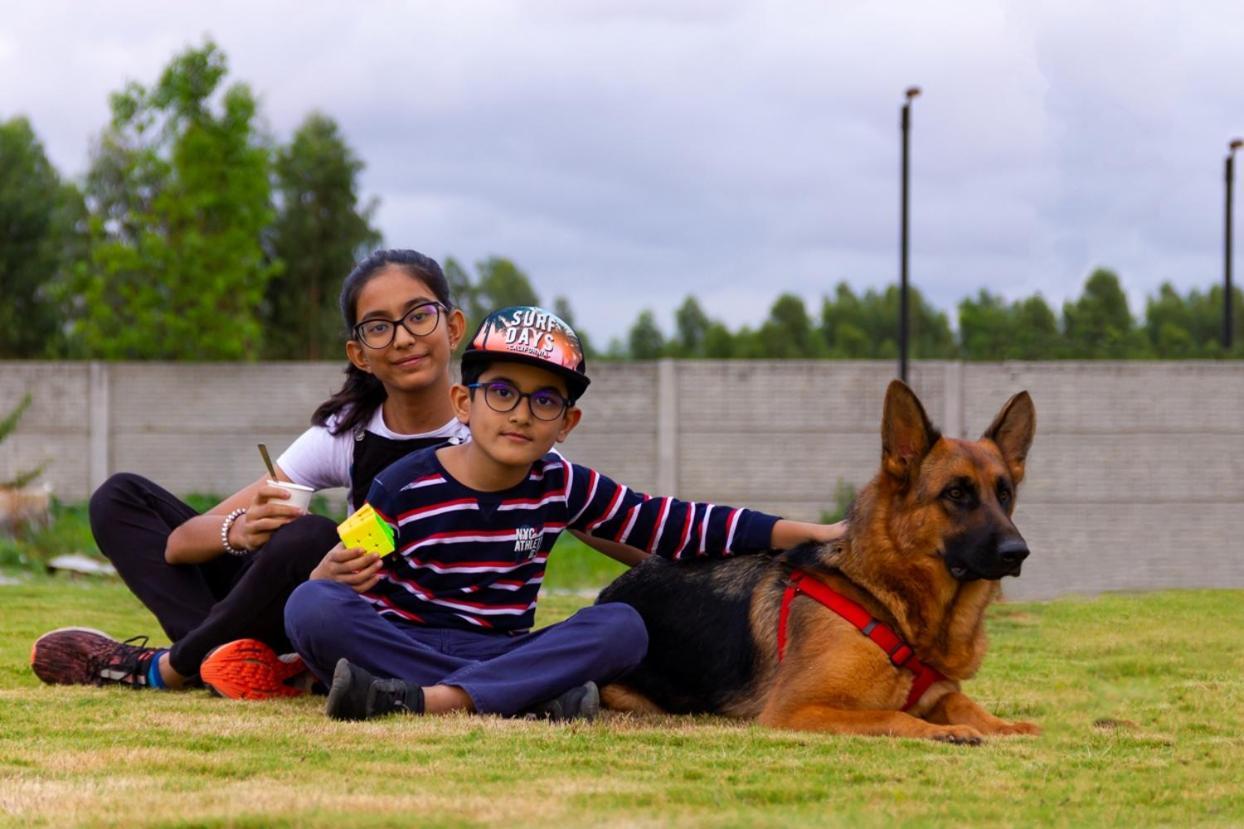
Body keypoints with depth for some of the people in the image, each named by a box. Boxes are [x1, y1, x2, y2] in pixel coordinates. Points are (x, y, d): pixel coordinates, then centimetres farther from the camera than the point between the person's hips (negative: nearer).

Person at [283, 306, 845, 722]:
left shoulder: (562, 487, 6)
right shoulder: (402, 488, -3)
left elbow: (672, 526, 6)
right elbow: (366, 601, -1)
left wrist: (801, 533, 1)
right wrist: (344, 572, -26)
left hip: (503, 653, 3)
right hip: (400, 646, -2)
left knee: (622, 626, -21)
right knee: (312, 605, -32)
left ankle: (437, 700, -36)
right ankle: (537, 699, -36)